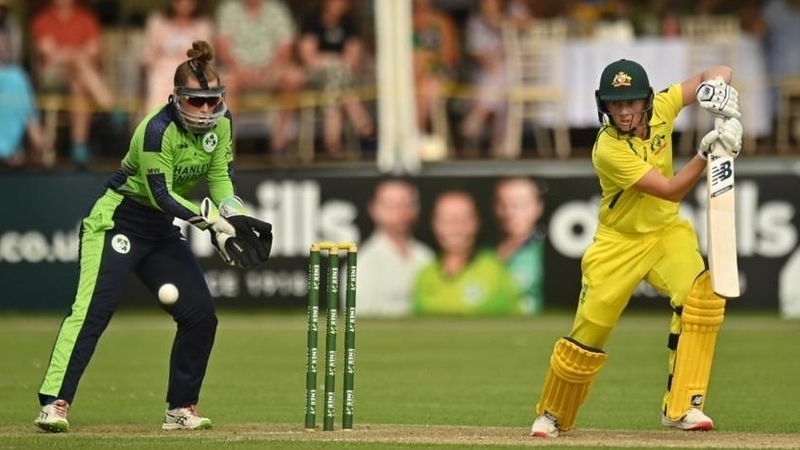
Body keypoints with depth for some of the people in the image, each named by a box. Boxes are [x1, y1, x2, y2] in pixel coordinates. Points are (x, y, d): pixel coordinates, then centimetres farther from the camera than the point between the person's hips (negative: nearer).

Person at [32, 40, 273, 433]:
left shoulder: (220, 123, -2)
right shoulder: (158, 130, -24)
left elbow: (220, 178, 3)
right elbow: (161, 195, -24)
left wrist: (236, 218, -16)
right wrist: (213, 220, -28)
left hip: (162, 231, 8)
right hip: (118, 221, -8)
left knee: (200, 313, 1)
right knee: (92, 309, -20)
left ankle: (181, 409, 11)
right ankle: (53, 404, -27)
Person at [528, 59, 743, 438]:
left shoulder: (660, 109, -13)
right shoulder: (609, 149, -28)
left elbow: (716, 74, -8)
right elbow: (671, 190, -30)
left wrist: (720, 88, -30)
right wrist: (705, 153, -42)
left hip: (666, 231, 4)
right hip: (619, 242, -4)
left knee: (701, 293, -25)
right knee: (589, 334, 0)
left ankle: (681, 406, -20)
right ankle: (552, 415, 27)